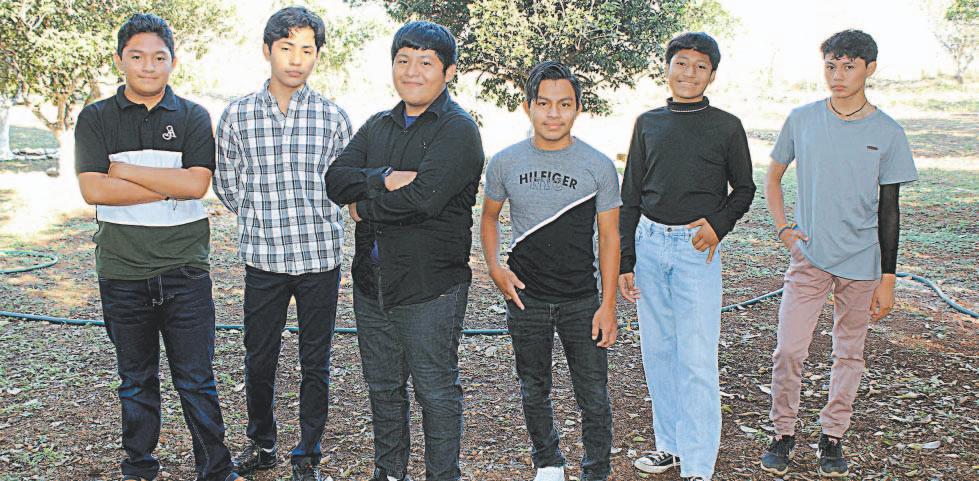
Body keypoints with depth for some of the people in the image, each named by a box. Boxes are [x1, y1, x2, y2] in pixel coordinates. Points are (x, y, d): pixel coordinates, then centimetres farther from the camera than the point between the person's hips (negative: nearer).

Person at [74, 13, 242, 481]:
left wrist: (125, 170, -9)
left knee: (196, 380, 4)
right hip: (122, 273, 1)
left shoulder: (193, 117, 3)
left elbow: (196, 183, -12)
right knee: (135, 380, 14)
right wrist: (168, 186, -12)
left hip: (184, 271, -1)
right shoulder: (95, 119, 3)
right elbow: (94, 189, -10)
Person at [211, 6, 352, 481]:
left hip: (320, 258, 0)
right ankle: (261, 442, 32)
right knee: (259, 358, 11)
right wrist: (261, 221, 11)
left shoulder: (332, 116, -1)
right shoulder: (237, 114, 0)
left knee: (316, 363, 8)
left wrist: (312, 225, 10)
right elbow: (227, 184, 10)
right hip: (262, 257, 1)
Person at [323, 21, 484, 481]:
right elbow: (335, 179, -2)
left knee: (436, 391, 5)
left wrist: (364, 206, -10)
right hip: (371, 282, 7)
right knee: (383, 386, 18)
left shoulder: (458, 129, -10)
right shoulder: (377, 126, 12)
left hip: (430, 287, -7)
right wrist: (384, 180, -20)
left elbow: (423, 199, -24)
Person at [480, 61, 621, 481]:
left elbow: (609, 236, -4)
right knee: (534, 391, 16)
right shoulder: (505, 162, -1)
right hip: (524, 295, 2)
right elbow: (489, 218, 13)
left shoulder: (598, 166, -6)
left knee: (594, 398, 2)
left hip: (581, 300, -2)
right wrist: (494, 268, -4)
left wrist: (608, 305, -8)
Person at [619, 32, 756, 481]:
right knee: (658, 351, 11)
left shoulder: (726, 127, 1)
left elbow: (744, 189, 10)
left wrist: (717, 222, -11)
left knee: (697, 360, -5)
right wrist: (624, 261, 5)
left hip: (697, 248, -3)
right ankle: (671, 444, 26)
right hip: (649, 243, 4)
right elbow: (630, 196, 10)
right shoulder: (648, 124, 8)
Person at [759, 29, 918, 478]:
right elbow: (773, 177, 13)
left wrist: (888, 278, -2)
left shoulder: (887, 133, -3)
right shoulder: (802, 120, 0)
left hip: (861, 263, 0)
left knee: (849, 354, 9)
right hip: (808, 257, 0)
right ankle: (784, 432, 15)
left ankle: (833, 436, 26)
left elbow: (889, 211, 0)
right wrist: (782, 228, -1)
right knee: (788, 350, -4)